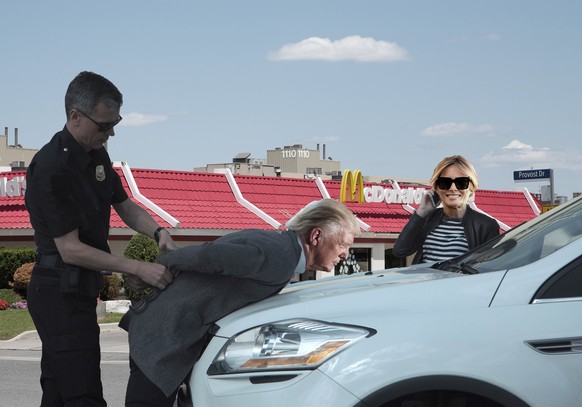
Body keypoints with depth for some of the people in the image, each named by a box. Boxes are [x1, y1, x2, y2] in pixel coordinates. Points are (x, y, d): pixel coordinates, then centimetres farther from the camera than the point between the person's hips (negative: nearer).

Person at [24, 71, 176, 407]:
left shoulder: (97, 155, 7)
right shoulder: (51, 168, -22)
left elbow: (124, 204, 17)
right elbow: (70, 249, -23)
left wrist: (159, 232, -3)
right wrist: (138, 268, -25)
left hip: (79, 291, 10)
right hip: (61, 294, -10)